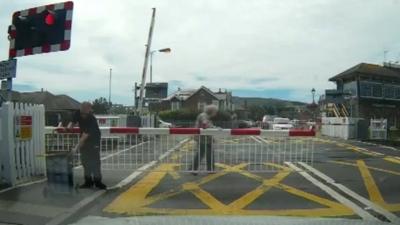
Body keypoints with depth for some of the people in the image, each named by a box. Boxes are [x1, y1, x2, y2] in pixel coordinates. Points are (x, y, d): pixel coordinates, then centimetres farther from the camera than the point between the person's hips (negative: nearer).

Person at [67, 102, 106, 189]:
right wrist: (69, 127, -18)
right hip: (83, 139, 6)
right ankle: (88, 181, 17)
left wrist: (77, 146, -37)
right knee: (85, 160, 8)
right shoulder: (78, 113, -11)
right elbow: (73, 122, 5)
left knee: (95, 161, -5)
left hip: (94, 139, -6)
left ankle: (97, 181, 4)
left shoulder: (92, 119, -31)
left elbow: (86, 134, -34)